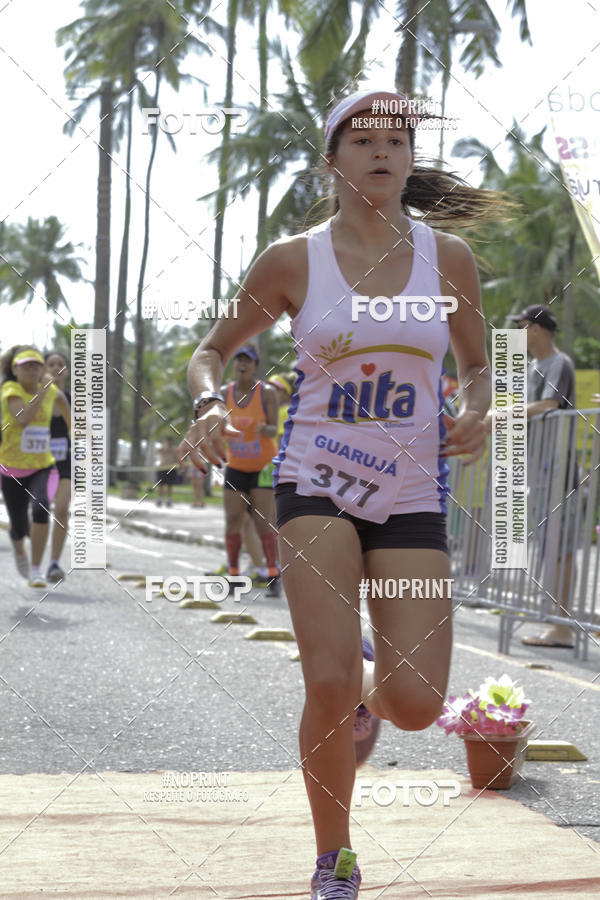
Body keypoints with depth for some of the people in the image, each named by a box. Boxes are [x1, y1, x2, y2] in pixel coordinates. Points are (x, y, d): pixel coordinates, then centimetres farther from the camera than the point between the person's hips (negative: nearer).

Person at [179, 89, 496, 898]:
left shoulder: (448, 256, 3)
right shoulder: (294, 260, -1)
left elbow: (476, 365, 15)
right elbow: (213, 351, 8)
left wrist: (474, 413, -8)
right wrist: (209, 404, -13)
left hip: (414, 492, 2)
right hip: (318, 482, -2)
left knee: (414, 703, -6)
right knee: (330, 684, -15)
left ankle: (366, 692, 35)